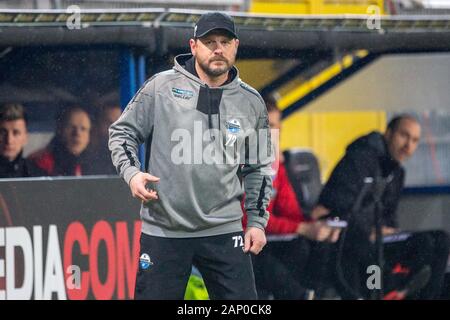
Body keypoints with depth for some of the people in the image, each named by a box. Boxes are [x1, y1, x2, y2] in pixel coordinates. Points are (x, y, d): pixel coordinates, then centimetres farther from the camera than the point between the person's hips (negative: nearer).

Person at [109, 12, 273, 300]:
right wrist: (131, 172, -10)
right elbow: (122, 132, 7)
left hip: (224, 233, 2)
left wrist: (257, 221, 9)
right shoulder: (161, 87, -1)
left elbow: (260, 168, 15)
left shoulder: (251, 102, 7)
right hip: (163, 230, -2)